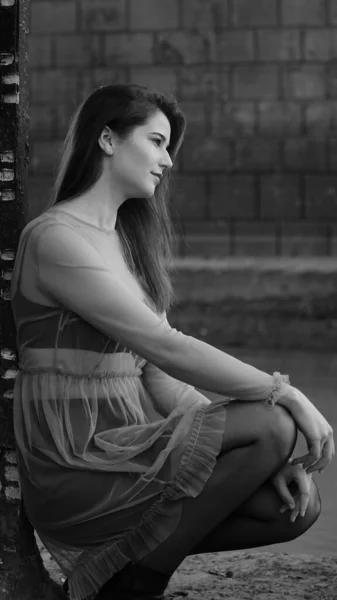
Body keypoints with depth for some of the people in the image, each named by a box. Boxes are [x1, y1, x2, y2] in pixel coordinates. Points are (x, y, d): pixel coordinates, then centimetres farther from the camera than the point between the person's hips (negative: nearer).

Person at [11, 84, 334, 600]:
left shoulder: (130, 243, 17)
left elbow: (162, 379, 10)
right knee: (274, 425, -20)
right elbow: (165, 348, -20)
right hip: (71, 475, -9)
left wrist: (256, 456, -2)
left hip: (123, 451, 9)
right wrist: (284, 394, -17)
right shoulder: (55, 238, -12)